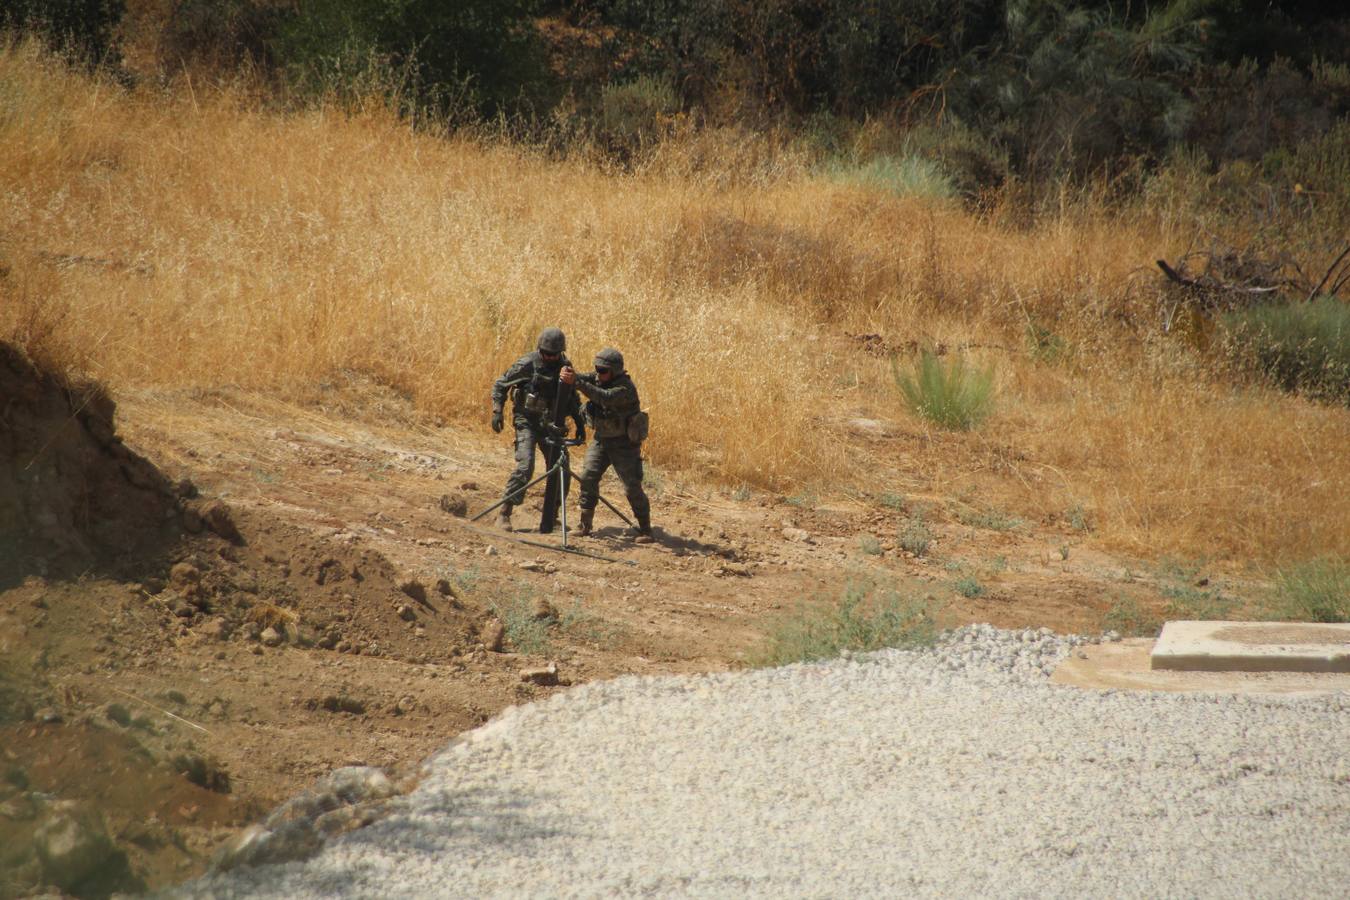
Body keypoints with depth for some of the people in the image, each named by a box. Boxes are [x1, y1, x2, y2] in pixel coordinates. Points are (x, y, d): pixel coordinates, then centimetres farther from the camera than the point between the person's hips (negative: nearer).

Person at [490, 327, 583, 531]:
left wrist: (580, 423, 13)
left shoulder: (565, 366, 4)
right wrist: (497, 411, -14)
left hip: (552, 424, 5)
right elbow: (500, 386, -3)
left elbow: (573, 397, 17)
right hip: (528, 422, -5)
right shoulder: (527, 365, -11)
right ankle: (504, 514, -17)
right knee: (525, 466, -20)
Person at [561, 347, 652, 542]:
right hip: (602, 439, 7)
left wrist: (577, 382, -47)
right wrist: (570, 374, -37)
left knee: (632, 486, -8)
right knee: (588, 477, -4)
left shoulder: (625, 387, -24)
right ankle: (585, 524, 3)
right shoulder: (598, 378, 0)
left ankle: (645, 530, 2)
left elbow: (606, 398, -40)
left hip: (624, 443, -7)